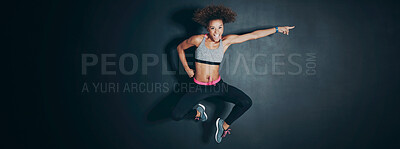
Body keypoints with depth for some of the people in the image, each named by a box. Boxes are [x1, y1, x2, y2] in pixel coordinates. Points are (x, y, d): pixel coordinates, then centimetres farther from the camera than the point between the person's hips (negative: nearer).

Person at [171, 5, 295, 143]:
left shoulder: (226, 41, -4)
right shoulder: (198, 40, -10)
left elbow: (254, 35, 1)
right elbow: (180, 48, 9)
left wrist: (277, 29, 6)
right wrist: (187, 68, 4)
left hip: (218, 85, 2)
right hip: (199, 88, -2)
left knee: (246, 102, -18)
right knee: (176, 115, -18)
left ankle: (224, 124, 10)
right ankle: (197, 112, 18)